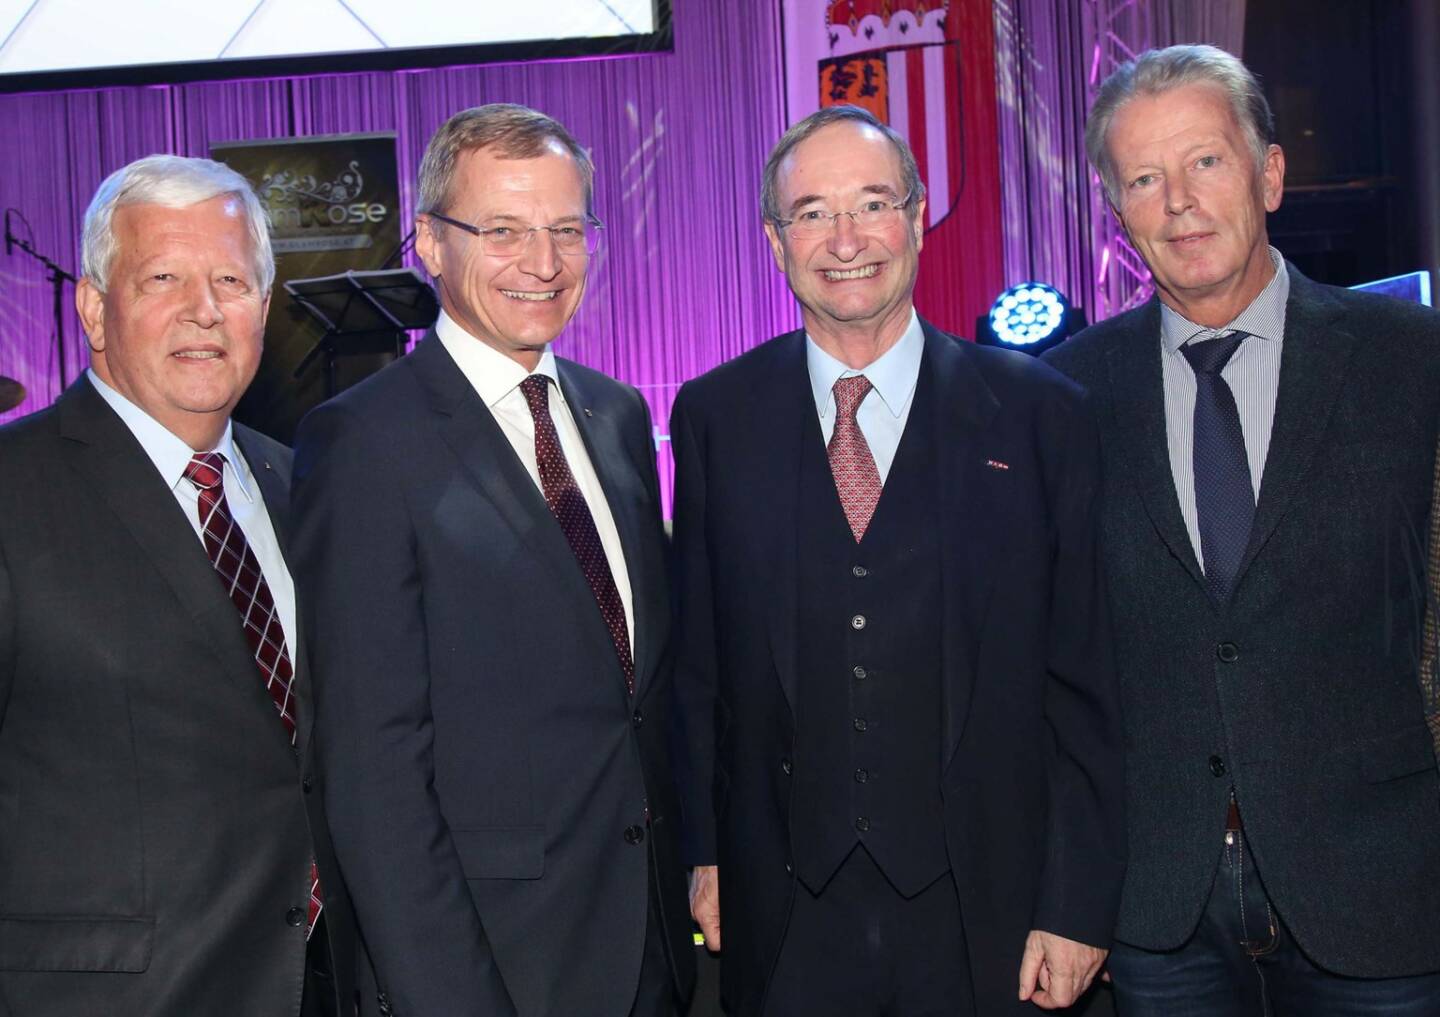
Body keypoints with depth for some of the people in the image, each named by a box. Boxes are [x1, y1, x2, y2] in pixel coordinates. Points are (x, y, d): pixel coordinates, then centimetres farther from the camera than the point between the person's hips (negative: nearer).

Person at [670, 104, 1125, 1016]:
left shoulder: (1040, 413, -4)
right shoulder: (714, 418, 1)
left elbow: (1086, 678, -3)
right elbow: (696, 659, 6)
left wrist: (1079, 904, -4)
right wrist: (704, 851, 4)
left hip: (987, 907, -1)